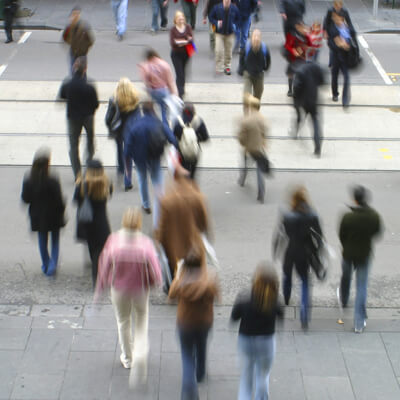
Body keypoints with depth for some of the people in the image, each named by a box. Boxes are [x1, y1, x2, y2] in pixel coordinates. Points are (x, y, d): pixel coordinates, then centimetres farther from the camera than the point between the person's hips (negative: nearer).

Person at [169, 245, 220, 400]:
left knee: (187, 355, 9)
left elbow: (171, 295, -5)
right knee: (201, 346, 30)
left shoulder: (180, 281, -23)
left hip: (185, 322, -1)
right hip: (204, 321, 1)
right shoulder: (210, 280, -24)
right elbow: (216, 295, -6)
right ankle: (200, 374, 53)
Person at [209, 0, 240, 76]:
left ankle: (227, 67, 27)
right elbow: (211, 18, 2)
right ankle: (219, 68, 1)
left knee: (228, 51, 10)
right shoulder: (216, 8, -9)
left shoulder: (234, 8, -4)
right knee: (219, 51, -11)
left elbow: (237, 19, 10)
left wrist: (234, 25, -8)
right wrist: (216, 23, -15)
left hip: (230, 33, 2)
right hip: (219, 33, -2)